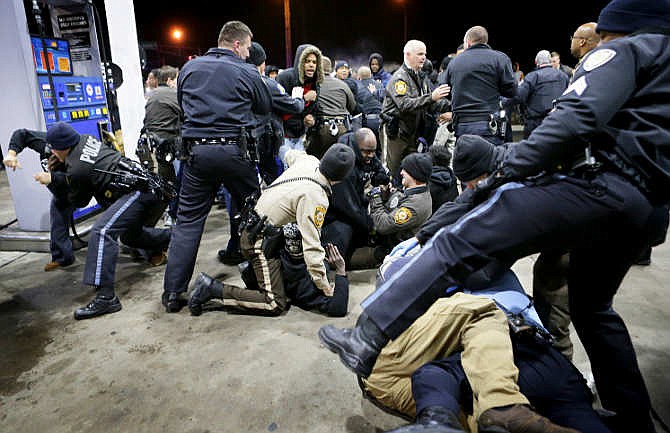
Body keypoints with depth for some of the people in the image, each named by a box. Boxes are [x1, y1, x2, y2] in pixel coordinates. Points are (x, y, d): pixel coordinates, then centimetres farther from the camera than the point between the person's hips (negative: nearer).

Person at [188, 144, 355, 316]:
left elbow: (290, 155, 25)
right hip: (261, 242, -9)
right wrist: (325, 288, -17)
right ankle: (212, 288, -6)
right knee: (276, 304, -7)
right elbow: (311, 247, -27)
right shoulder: (315, 198, -25)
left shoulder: (309, 161, -2)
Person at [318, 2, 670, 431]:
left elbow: (576, 117, -14)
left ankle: (368, 341, -18)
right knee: (592, 306, 27)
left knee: (460, 242, -14)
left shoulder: (627, 50, 7)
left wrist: (509, 169, -12)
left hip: (603, 186, -9)